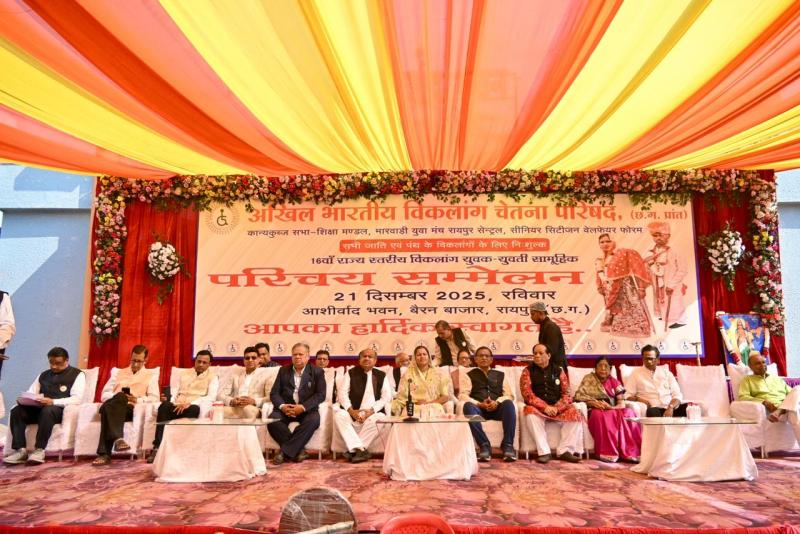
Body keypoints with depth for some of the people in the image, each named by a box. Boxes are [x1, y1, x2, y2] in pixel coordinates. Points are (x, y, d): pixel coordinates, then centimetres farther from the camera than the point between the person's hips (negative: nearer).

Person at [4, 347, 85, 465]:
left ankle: (39, 450, -32)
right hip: (39, 408, 6)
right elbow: (30, 393, 17)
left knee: (47, 411, -38)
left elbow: (76, 399, -10)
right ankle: (20, 450, -25)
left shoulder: (77, 374, 3)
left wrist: (53, 402, -24)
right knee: (16, 411, -21)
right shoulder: (43, 375, 23)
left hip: (60, 409, -6)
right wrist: (25, 399, -9)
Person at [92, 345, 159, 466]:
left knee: (108, 408, -36)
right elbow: (104, 394, 19)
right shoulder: (119, 373, 30)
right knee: (120, 396, -37)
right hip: (113, 406, 1)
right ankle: (117, 438, -50)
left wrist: (137, 400, -12)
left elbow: (154, 398, 7)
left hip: (130, 408, -1)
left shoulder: (151, 375, 21)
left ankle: (104, 453, -43)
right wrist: (116, 397, -4)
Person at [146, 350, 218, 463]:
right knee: (164, 406, -31)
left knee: (194, 410, -40)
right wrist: (171, 403, -1)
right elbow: (176, 392, 23)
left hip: (193, 406, -3)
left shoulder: (213, 377, 11)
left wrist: (189, 403, -18)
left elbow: (211, 397, -5)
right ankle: (158, 446, -36)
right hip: (178, 406, 4)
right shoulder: (185, 373, 26)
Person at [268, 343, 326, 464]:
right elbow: (274, 393, 7)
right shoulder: (283, 371, 13)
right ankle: (298, 449, -17)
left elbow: (320, 395, -4)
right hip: (285, 408, 2)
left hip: (307, 409, -2)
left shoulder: (317, 372, 5)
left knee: (313, 421, -34)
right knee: (272, 420, -28)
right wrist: (282, 406, -15)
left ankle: (285, 451, -23)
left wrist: (303, 407, -18)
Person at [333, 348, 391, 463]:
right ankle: (360, 450, -32)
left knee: (378, 419, -34)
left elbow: (386, 396, 1)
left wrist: (371, 410, -14)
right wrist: (351, 410, -15)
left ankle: (354, 450, -23)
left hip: (373, 413, -1)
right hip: (352, 413, 1)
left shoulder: (382, 376, 10)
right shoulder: (351, 373, 10)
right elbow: (343, 393, 2)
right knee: (338, 415, -28)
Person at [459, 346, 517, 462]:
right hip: (478, 408, -1)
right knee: (468, 406, -36)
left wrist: (497, 402, -11)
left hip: (497, 408, 1)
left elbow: (509, 395, 12)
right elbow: (463, 395, 2)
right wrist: (480, 404, -15)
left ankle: (508, 446, -28)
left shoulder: (500, 375, 24)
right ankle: (484, 446, -31)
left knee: (509, 404, -32)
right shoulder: (469, 375, 17)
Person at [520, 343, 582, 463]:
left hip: (557, 408, 2)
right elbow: (527, 394, -6)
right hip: (537, 408, -2)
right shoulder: (528, 371, 5)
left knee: (574, 413, -25)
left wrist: (556, 408, -15)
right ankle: (543, 452, -31)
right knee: (531, 414, -35)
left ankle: (564, 450, -22)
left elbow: (566, 394, 4)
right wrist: (545, 407, -19)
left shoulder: (558, 371, 10)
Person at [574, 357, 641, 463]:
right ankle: (608, 453, -33)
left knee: (628, 413, -28)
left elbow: (622, 404, 2)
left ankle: (629, 452, -27)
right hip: (596, 411, -2)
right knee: (600, 415, -38)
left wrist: (611, 407, -19)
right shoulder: (589, 379, 8)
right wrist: (593, 402, -19)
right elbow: (578, 395, -2)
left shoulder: (615, 382, 13)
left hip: (613, 411, 3)